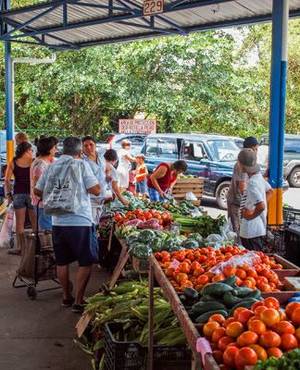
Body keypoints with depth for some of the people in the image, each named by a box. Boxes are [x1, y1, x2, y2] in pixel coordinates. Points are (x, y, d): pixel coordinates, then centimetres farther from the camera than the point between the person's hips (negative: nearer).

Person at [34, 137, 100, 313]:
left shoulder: (51, 167, 6)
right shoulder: (81, 164, -7)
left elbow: (37, 191, 11)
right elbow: (95, 190, -10)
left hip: (58, 222, 5)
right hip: (80, 222, -5)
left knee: (62, 262, 17)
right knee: (86, 263, 6)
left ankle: (67, 297, 29)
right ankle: (78, 302, 5)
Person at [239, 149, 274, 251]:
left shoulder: (252, 183, -25)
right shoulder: (258, 176, 3)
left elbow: (261, 206, -34)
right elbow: (269, 191, 20)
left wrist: (251, 215, -16)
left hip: (251, 232, -9)